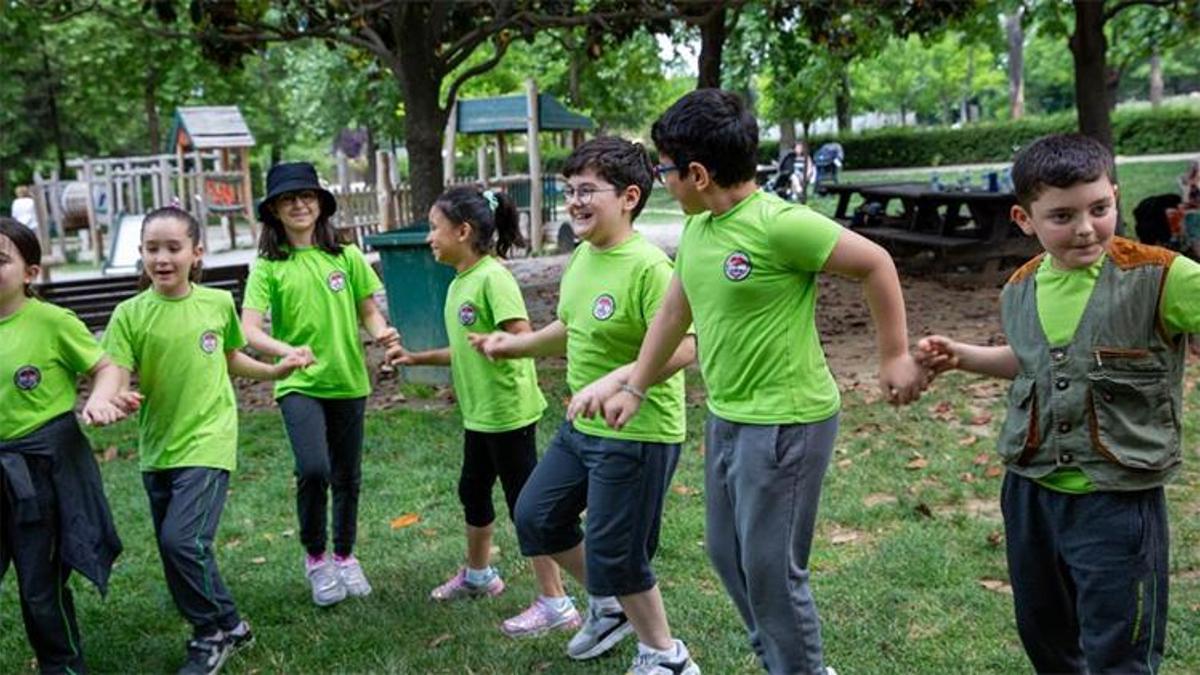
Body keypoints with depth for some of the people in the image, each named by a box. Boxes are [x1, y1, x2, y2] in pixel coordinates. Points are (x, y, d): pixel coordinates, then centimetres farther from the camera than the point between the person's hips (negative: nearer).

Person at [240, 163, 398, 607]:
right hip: (298, 385, -2)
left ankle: (345, 557, 35)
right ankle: (315, 558, 5)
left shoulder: (346, 257, 1)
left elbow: (368, 312, 7)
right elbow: (250, 328, -12)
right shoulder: (268, 267, -4)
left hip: (348, 382, 3)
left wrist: (382, 332, -15)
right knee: (313, 469, -20)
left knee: (347, 477, 12)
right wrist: (286, 350, -31)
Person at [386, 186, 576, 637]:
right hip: (479, 414, 10)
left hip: (508, 412, -10)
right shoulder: (458, 283, 9)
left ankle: (555, 603, 8)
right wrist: (415, 358, 17)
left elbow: (524, 339, -24)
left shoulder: (493, 277, -18)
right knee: (473, 492, 23)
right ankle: (478, 575, 45)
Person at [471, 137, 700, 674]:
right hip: (580, 428, 9)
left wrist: (613, 381, -39)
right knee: (535, 517, 18)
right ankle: (608, 607, 40)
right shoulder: (582, 257, 5)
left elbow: (683, 347, -31)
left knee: (613, 557, 0)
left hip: (638, 435, -9)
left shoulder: (648, 266, -23)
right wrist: (515, 344, 15)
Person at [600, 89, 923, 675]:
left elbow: (875, 265, -13)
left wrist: (895, 356, -9)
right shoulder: (696, 229, 6)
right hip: (726, 418, 9)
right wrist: (634, 389, 22)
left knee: (770, 569, 1)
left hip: (785, 422, -9)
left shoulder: (777, 224, -20)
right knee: (727, 557, 18)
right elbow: (672, 312, 17)